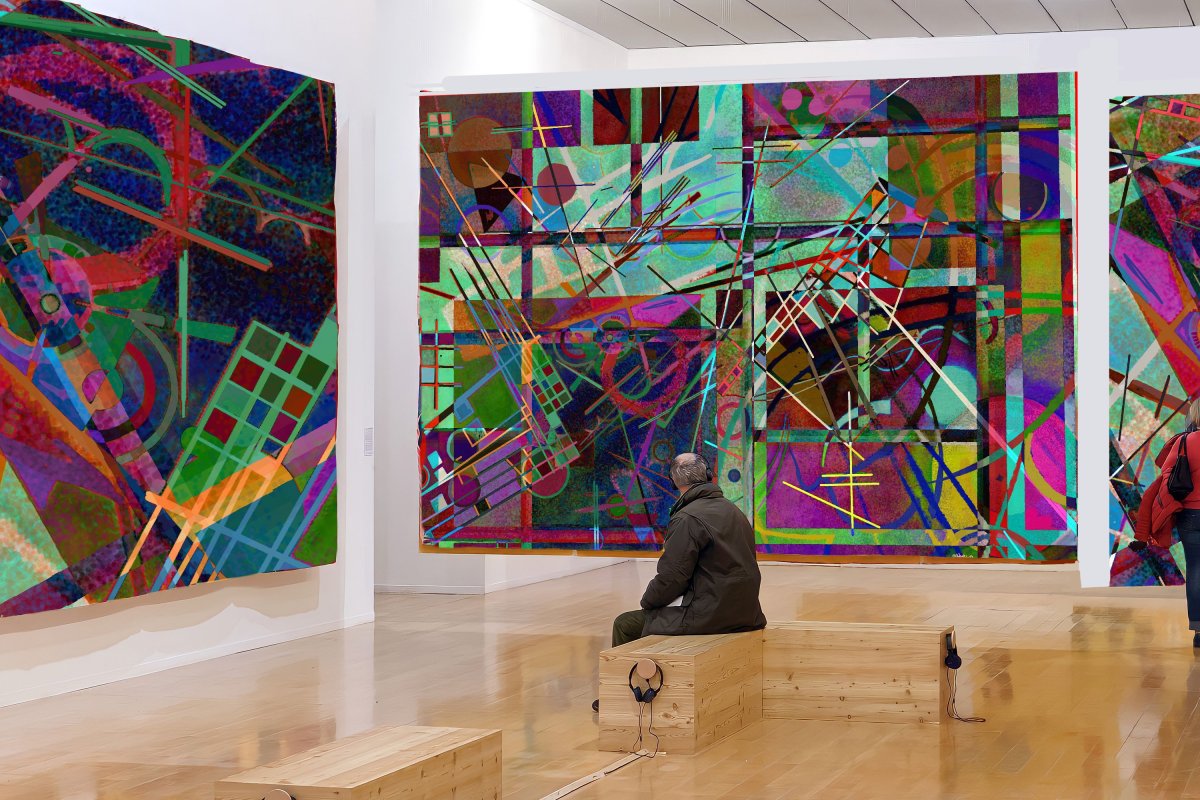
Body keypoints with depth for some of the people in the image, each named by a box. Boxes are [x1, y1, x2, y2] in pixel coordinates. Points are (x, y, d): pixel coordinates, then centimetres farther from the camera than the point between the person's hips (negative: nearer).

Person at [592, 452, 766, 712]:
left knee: (625, 624, 6)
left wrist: (647, 601, 3)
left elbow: (671, 578, -17)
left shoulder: (687, 519, -17)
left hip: (708, 615, -9)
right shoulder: (734, 511, 11)